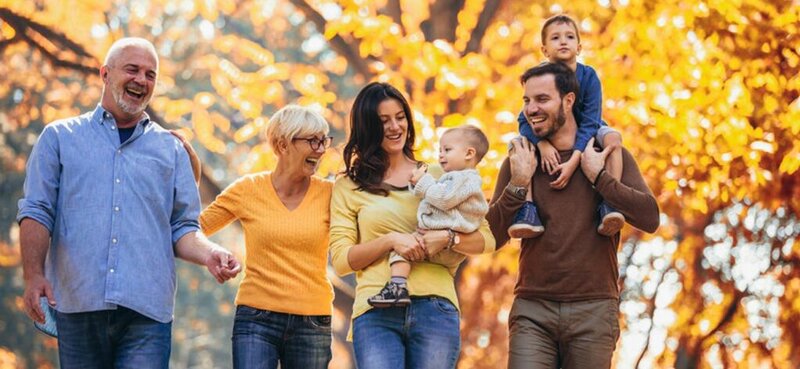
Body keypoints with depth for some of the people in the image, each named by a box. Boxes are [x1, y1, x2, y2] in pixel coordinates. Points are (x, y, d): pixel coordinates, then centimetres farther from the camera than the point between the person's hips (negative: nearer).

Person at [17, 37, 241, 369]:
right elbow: (37, 213, 4)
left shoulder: (170, 149, 17)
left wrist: (208, 254, -8)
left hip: (147, 308, 1)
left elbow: (182, 229, 14)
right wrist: (34, 275, -11)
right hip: (77, 303, -1)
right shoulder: (60, 138, 12)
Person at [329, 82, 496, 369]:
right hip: (377, 313, -1)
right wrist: (391, 240, -10)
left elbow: (486, 240, 10)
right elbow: (341, 259, 4)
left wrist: (446, 238, -9)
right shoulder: (349, 187, 13)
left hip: (435, 309, 1)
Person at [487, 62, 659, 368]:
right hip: (533, 310, 1)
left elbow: (649, 218, -6)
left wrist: (597, 176, -9)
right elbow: (492, 237, 4)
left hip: (594, 310, -1)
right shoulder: (518, 161, 10)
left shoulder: (609, 154, 6)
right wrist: (518, 184, -7)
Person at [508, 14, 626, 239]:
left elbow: (590, 123, -27)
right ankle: (527, 209, -32)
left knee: (612, 137, -31)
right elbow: (525, 119, -21)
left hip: (585, 136, -1)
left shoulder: (588, 76, -22)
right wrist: (542, 144, -42)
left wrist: (573, 162, -40)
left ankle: (609, 204, -37)